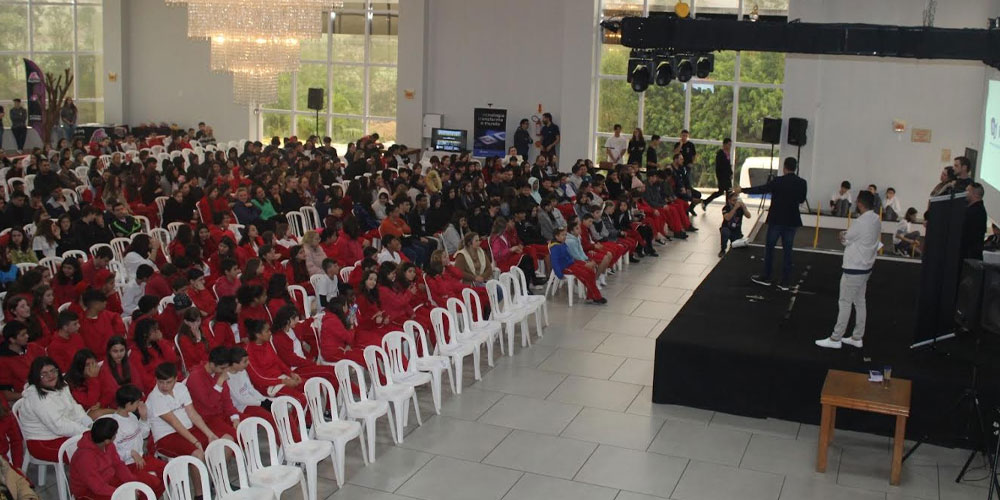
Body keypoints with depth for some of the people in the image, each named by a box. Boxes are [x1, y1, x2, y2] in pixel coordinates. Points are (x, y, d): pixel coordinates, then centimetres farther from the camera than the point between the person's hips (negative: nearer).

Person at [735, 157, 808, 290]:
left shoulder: (778, 182, -14)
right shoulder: (802, 183, -3)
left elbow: (760, 189, -10)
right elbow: (802, 199, 10)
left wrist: (742, 190, 0)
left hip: (776, 220, -3)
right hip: (792, 221, 3)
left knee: (769, 248, 11)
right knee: (787, 250, 8)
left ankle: (766, 277, 16)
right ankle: (785, 282, 9)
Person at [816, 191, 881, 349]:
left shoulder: (861, 222, -23)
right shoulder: (876, 220, 3)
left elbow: (846, 240, -13)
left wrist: (843, 235, 8)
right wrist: (848, 235, 0)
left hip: (854, 269, -9)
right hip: (865, 267, 9)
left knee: (845, 303, -1)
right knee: (860, 302, 16)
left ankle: (836, 338, 6)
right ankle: (857, 337, 24)